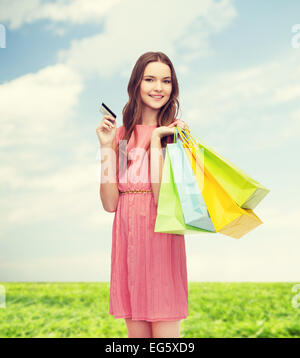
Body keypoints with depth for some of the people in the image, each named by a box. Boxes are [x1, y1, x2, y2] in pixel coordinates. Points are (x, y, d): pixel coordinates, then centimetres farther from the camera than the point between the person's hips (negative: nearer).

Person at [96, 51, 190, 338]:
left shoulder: (177, 132, 0)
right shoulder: (121, 134, 9)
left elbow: (163, 198, -14)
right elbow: (110, 203, 0)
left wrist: (156, 138, -14)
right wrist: (106, 147, -4)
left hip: (161, 238, -3)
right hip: (127, 237, 4)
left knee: (165, 334, -2)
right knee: (136, 333, 11)